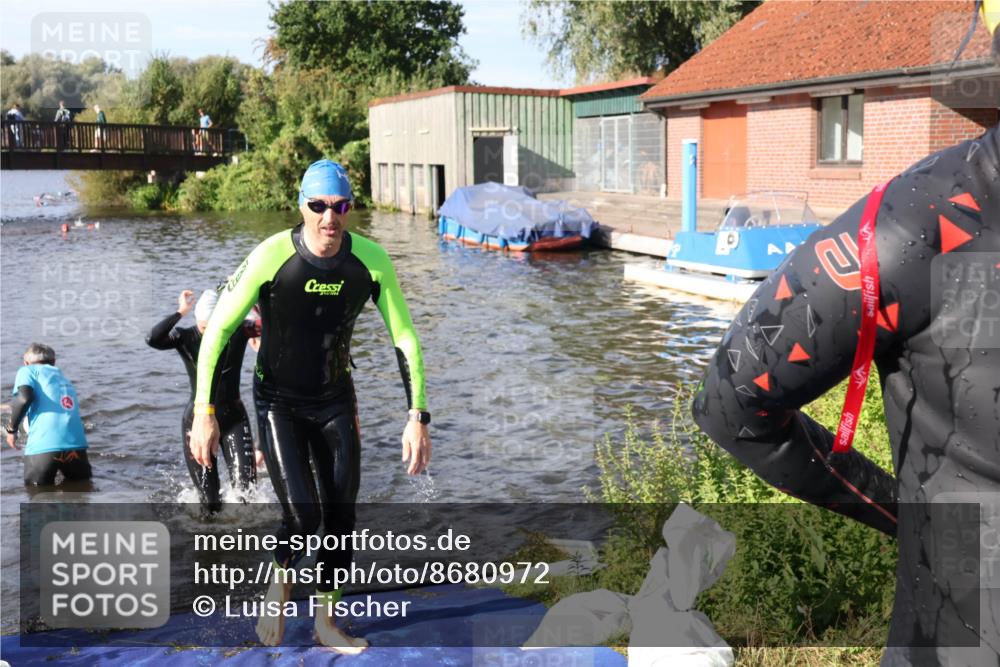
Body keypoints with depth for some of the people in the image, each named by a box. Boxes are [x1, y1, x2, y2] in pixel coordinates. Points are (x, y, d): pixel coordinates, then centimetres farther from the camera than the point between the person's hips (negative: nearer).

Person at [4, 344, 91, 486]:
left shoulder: (27, 370, 14)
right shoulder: (63, 378, 31)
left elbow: (24, 397, -7)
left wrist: (11, 429, 7)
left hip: (43, 447, -4)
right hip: (76, 445, 4)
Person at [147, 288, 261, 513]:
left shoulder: (238, 331, -6)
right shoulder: (186, 338, -8)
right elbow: (152, 340, -26)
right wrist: (180, 313, -30)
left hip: (234, 419, 0)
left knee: (245, 490, -12)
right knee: (210, 501, 1)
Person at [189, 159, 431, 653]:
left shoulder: (372, 261, -14)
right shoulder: (271, 257, -22)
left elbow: (405, 339, -7)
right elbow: (217, 331, -15)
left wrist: (417, 417, -12)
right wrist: (204, 414, -18)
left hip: (336, 400, 3)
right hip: (279, 402, -3)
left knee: (341, 518, 5)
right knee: (302, 516, -14)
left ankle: (326, 622, 25)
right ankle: (279, 586, 20)